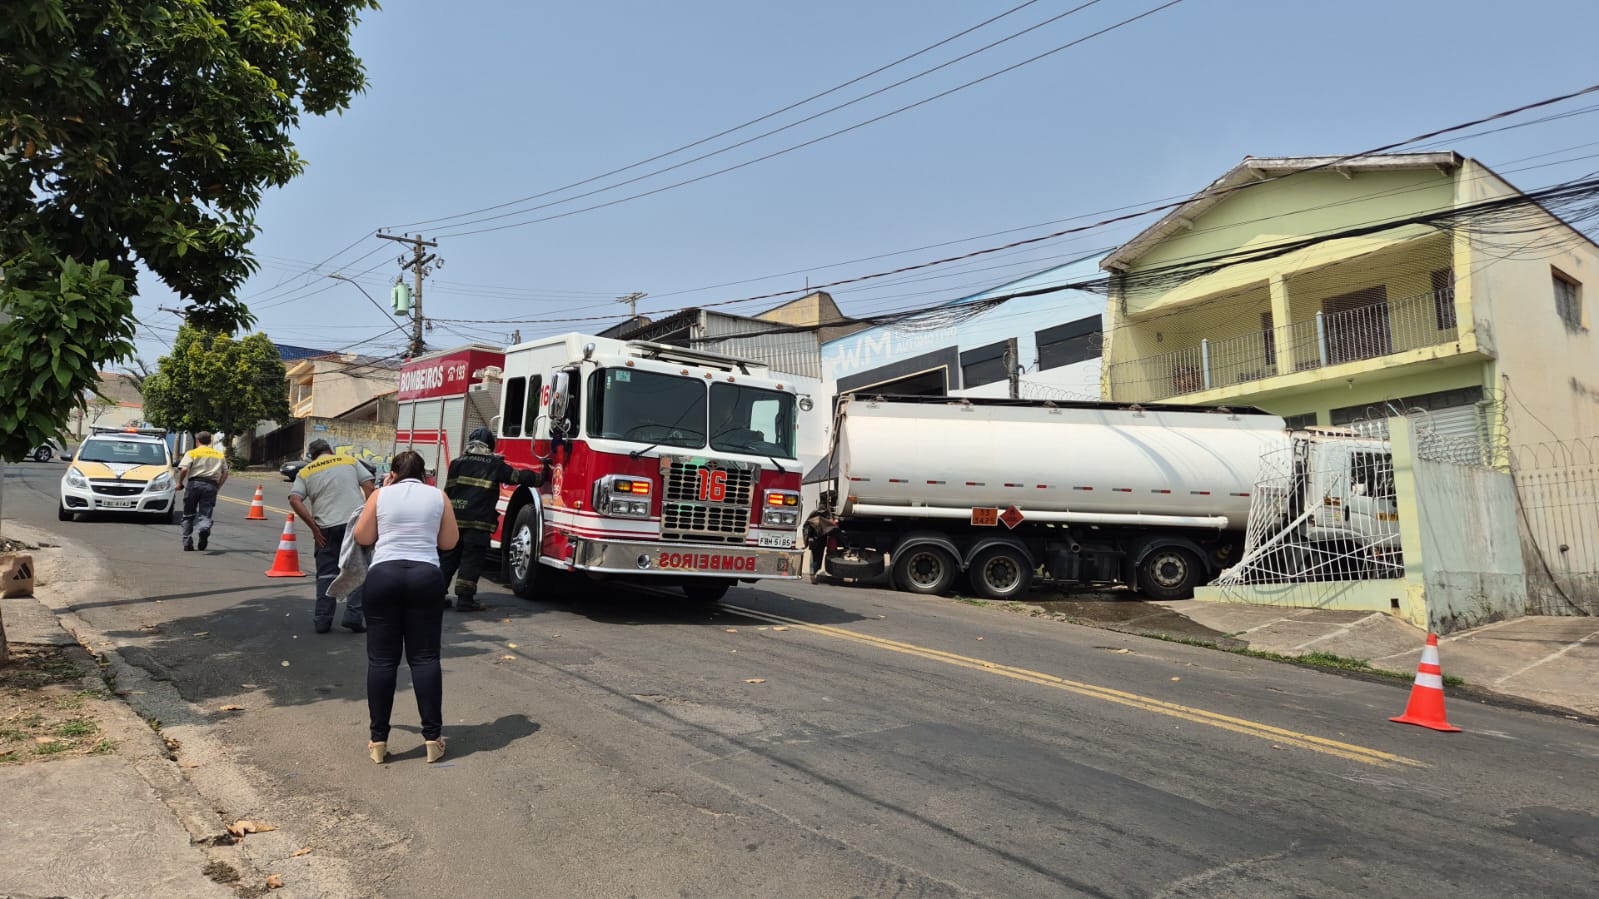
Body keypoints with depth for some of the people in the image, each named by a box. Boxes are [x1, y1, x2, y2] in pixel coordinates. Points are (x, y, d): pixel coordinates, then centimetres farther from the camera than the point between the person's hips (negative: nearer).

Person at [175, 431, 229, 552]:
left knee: (189, 515, 10)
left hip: (194, 483, -2)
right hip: (211, 486, 2)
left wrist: (180, 483, 5)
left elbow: (183, 469, -9)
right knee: (205, 514, -1)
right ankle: (205, 528, -35)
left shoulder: (192, 453, 5)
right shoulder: (220, 455, 16)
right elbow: (225, 473, 13)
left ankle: (187, 543, 6)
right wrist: (218, 487, 19)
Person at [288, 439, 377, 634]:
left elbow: (294, 500, -2)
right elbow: (368, 487, 3)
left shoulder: (305, 473, 13)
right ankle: (353, 616, -3)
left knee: (326, 574, 11)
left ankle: (322, 620, 11)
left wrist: (314, 527, -1)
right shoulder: (350, 461, 12)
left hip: (326, 528, 1)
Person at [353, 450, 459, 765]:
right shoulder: (438, 496, 8)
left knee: (381, 659, 6)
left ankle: (378, 741, 9)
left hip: (383, 574, 0)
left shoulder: (380, 495, 7)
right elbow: (449, 542, 10)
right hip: (426, 576, 0)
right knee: (424, 657, 5)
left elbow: (362, 537, 13)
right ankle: (433, 738, 5)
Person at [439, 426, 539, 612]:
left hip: (454, 518, 4)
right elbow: (518, 477, 3)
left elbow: (447, 491, 12)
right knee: (471, 560, -2)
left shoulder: (457, 463, 10)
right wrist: (538, 478, 17)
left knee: (448, 557, 13)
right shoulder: (495, 465, -1)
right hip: (478, 520, -4)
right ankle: (465, 599, -4)